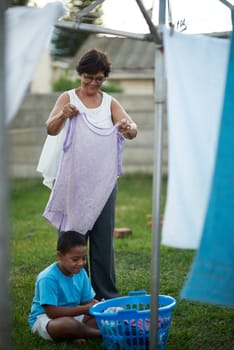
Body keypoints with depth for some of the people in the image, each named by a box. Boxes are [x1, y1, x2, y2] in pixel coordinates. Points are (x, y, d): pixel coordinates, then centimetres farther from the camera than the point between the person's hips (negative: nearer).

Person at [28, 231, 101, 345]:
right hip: (44, 318, -7)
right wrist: (84, 309, -29)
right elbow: (52, 312, -26)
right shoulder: (48, 278, -23)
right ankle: (100, 332, -18)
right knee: (66, 324, -40)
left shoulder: (81, 273, -4)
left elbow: (87, 301, 1)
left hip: (72, 315, 7)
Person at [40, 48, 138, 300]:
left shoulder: (110, 103, 8)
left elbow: (132, 129, -7)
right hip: (73, 182, -2)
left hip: (103, 182, 2)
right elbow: (51, 129, -13)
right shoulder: (68, 98, 2)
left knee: (103, 239, 7)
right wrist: (63, 115, -36)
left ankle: (107, 295, 15)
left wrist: (128, 128, -32)